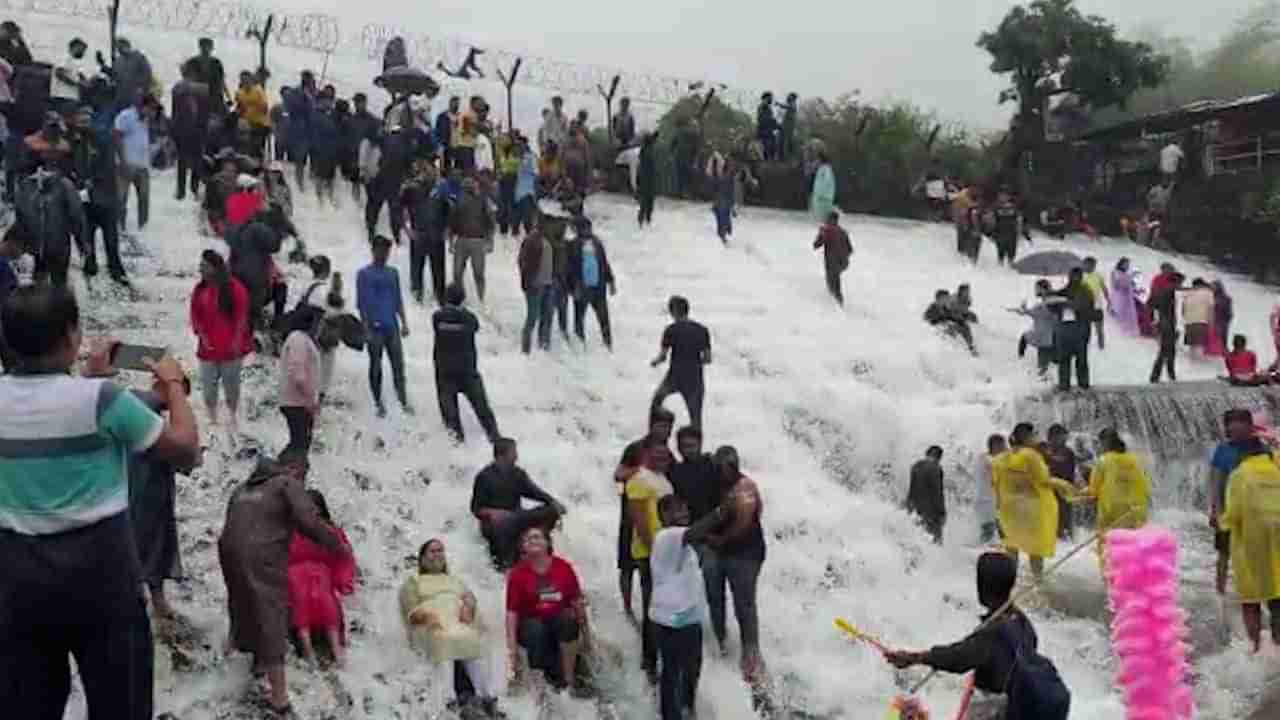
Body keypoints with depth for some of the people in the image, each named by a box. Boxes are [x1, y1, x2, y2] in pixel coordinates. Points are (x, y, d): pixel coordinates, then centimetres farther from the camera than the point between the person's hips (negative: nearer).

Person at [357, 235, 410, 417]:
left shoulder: (393, 273, 12)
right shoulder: (364, 274, -1)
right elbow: (361, 302, -3)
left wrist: (404, 322, 11)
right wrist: (366, 327, -8)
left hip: (392, 326, 4)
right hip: (375, 327, -3)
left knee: (398, 364, 1)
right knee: (376, 366, 3)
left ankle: (404, 401, 7)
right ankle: (379, 404, 11)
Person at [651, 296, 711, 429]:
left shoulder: (671, 330, -7)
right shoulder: (702, 330, 2)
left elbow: (662, 357, -8)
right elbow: (707, 359, 2)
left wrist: (654, 362, 13)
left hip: (675, 378, -1)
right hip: (695, 380, 1)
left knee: (658, 396, 29)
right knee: (696, 418, 7)